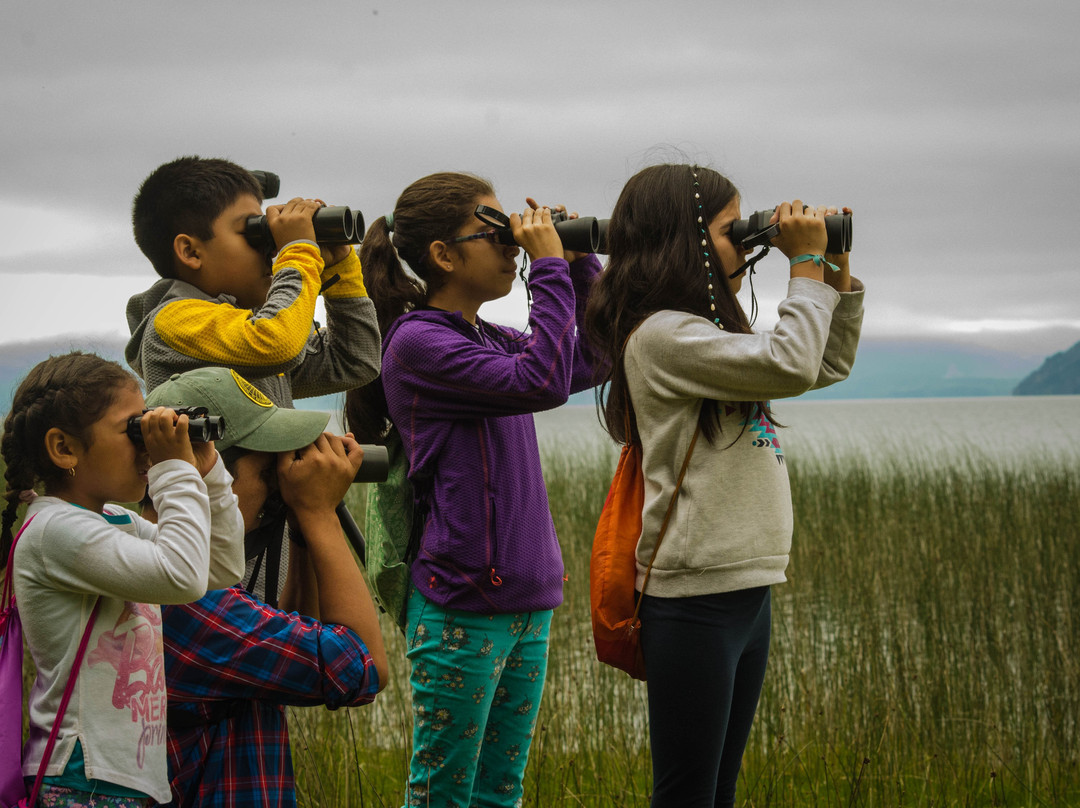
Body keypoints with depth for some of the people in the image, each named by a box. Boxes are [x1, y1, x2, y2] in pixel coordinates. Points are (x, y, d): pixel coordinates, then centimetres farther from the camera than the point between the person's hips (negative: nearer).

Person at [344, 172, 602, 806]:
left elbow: (589, 360, 24)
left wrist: (580, 266, 12)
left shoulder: (491, 341, 13)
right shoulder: (417, 340, -12)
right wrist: (550, 267, -14)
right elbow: (542, 381, -22)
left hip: (526, 601, 8)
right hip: (461, 607, -8)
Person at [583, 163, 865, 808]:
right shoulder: (661, 335, -13)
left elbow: (829, 365, 26)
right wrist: (806, 264, -11)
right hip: (695, 601, -10)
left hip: (745, 589, 10)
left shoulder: (710, 336, 17)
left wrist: (837, 270, 16)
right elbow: (792, 366, -22)